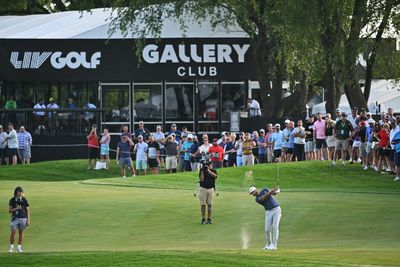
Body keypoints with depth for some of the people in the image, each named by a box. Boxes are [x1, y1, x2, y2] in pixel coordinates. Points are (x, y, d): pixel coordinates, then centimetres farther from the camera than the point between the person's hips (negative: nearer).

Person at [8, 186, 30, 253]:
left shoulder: (24, 200, 3)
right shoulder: (12, 200, 2)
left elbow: (27, 210, 5)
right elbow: (9, 211, 1)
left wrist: (28, 220, -2)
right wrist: (16, 208, -17)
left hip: (23, 218, 1)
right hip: (15, 218, -1)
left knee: (21, 233, 4)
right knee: (13, 232, -7)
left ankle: (19, 248, 9)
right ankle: (11, 247, 4)